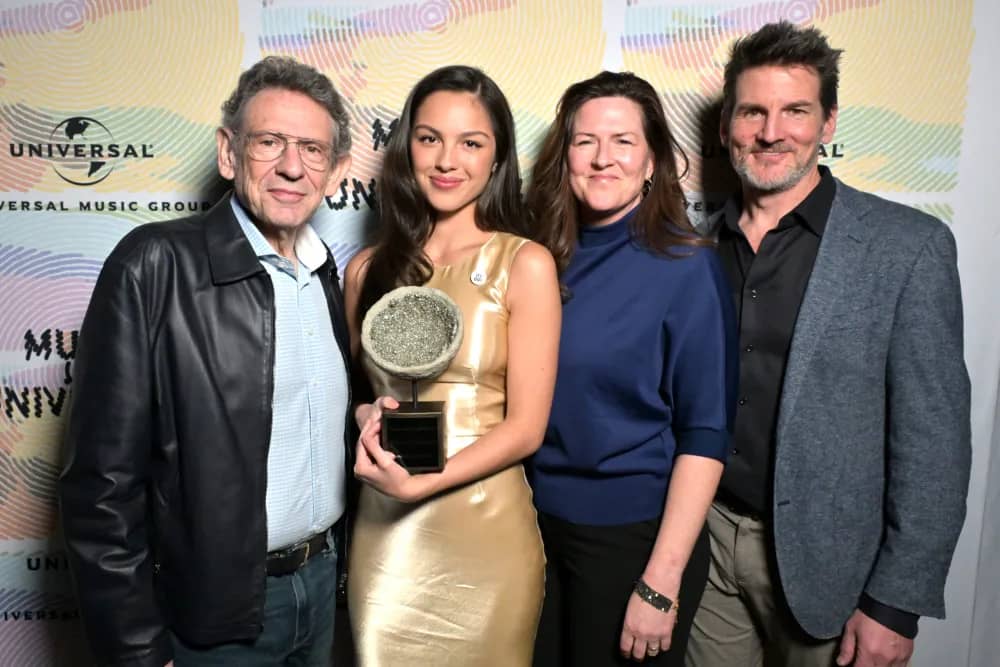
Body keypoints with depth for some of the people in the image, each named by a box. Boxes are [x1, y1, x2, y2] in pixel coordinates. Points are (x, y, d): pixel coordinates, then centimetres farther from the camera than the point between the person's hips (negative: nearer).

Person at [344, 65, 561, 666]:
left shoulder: (525, 264, -8)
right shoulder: (369, 269, 2)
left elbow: (526, 428, -9)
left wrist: (418, 483, -20)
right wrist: (367, 417, -9)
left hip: (485, 532, -2)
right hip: (382, 532, 3)